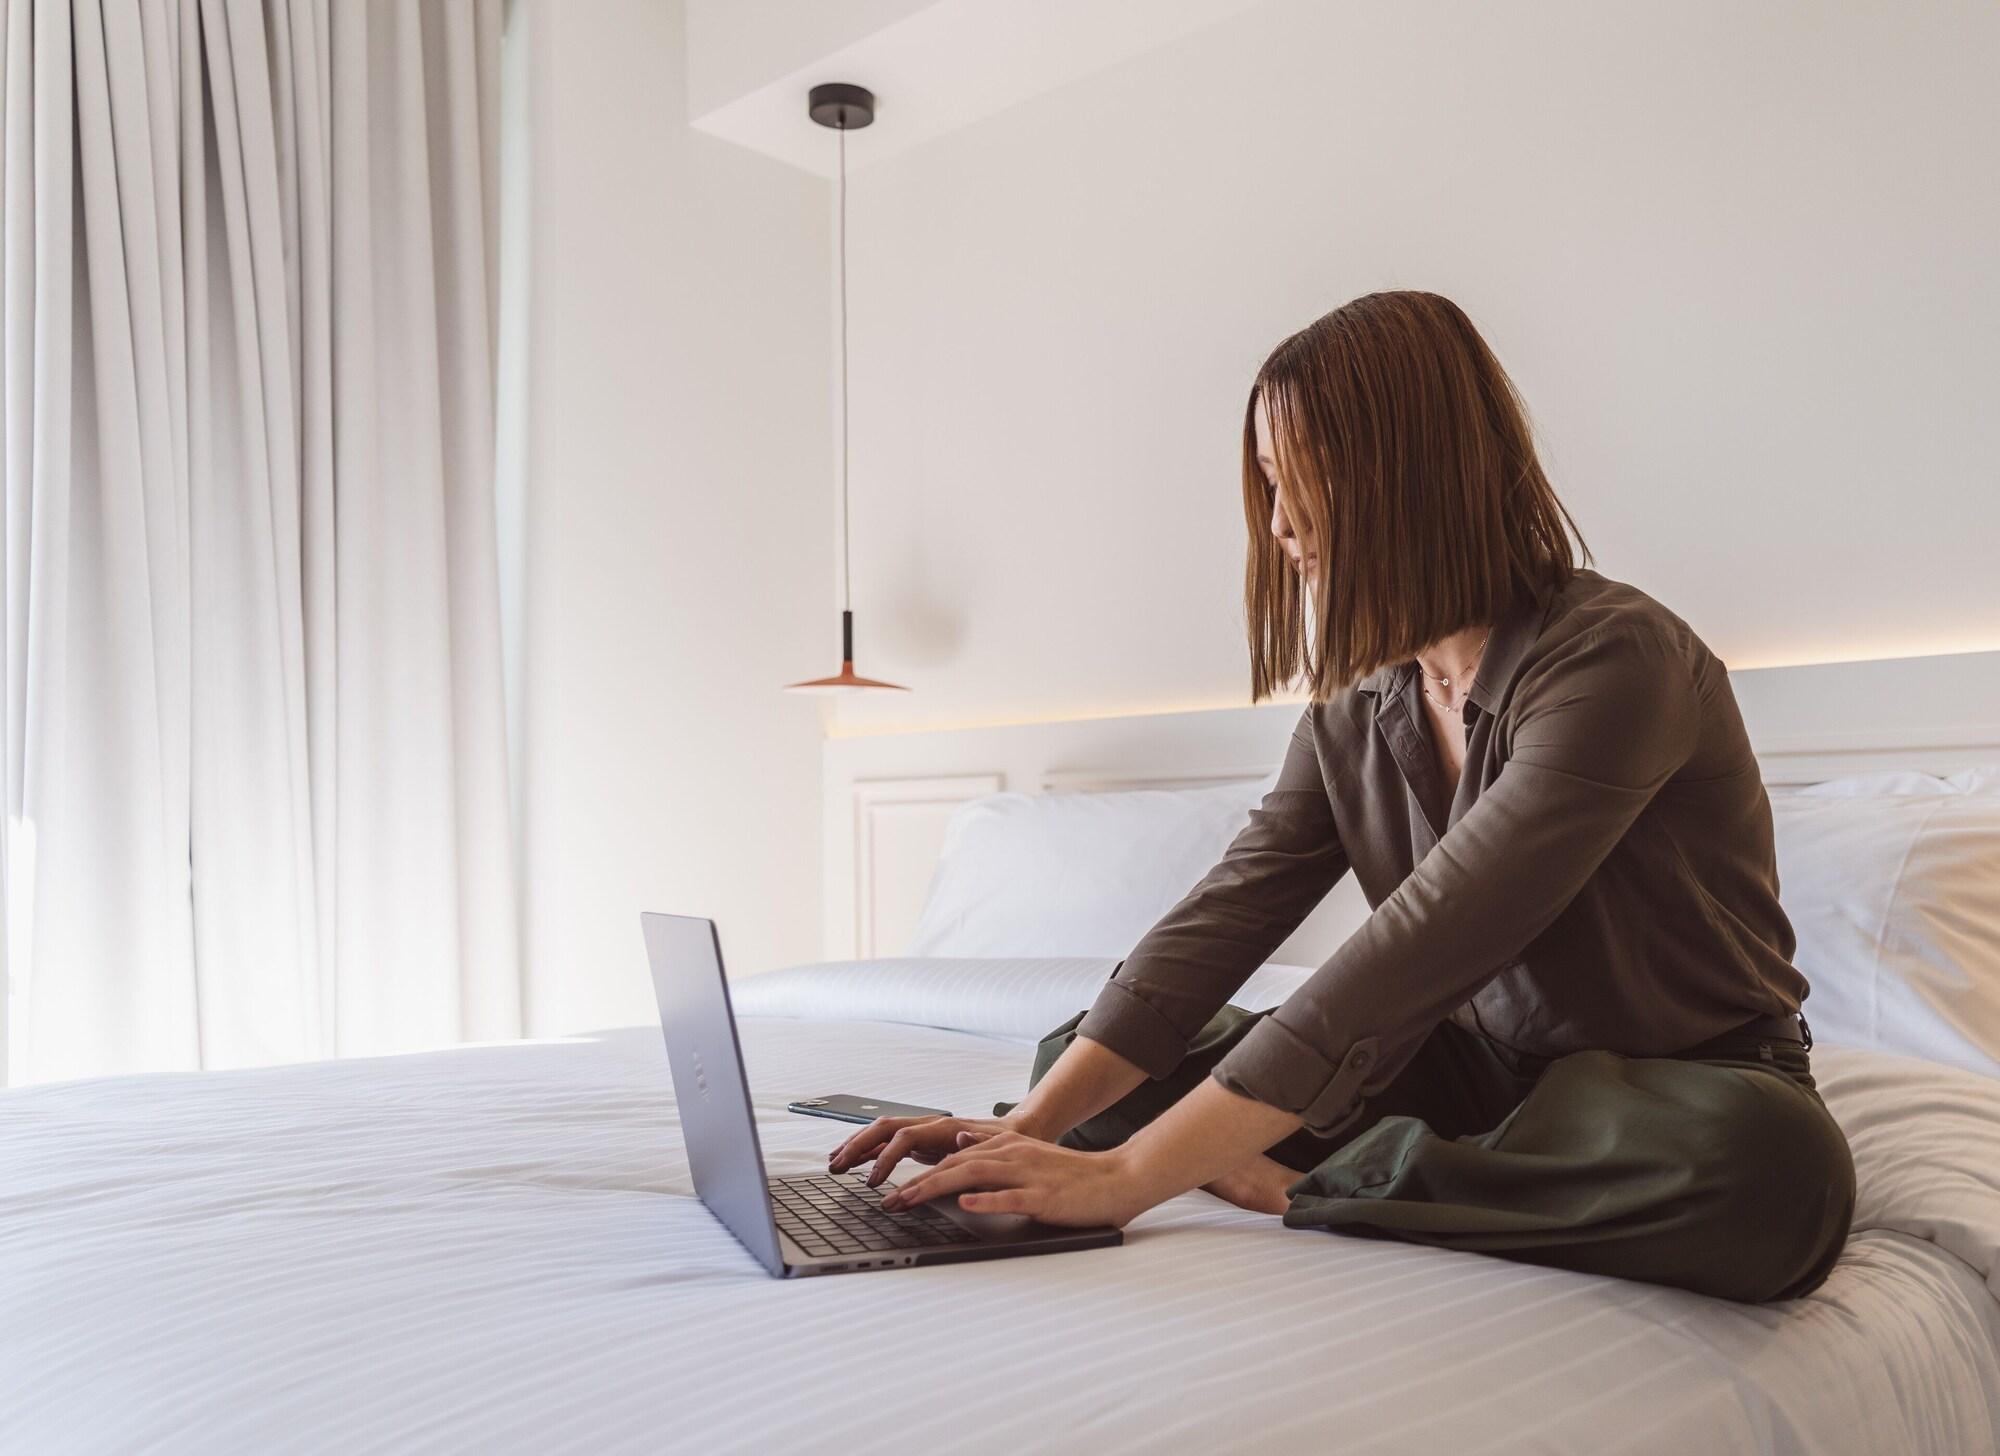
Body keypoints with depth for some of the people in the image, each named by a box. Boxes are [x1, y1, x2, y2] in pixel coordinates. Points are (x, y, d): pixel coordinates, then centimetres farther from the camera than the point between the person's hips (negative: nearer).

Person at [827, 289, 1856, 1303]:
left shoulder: (1615, 660, -24)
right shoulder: (1355, 706, 0)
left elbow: (1413, 956, -32)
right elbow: (1228, 909, -9)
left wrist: (1128, 1172, -34)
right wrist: (1033, 1123, -22)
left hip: (1685, 1074, -4)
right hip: (1483, 1070, 5)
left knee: (1776, 1168, -43)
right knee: (1079, 1054, -2)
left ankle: (1309, 1188, -24)